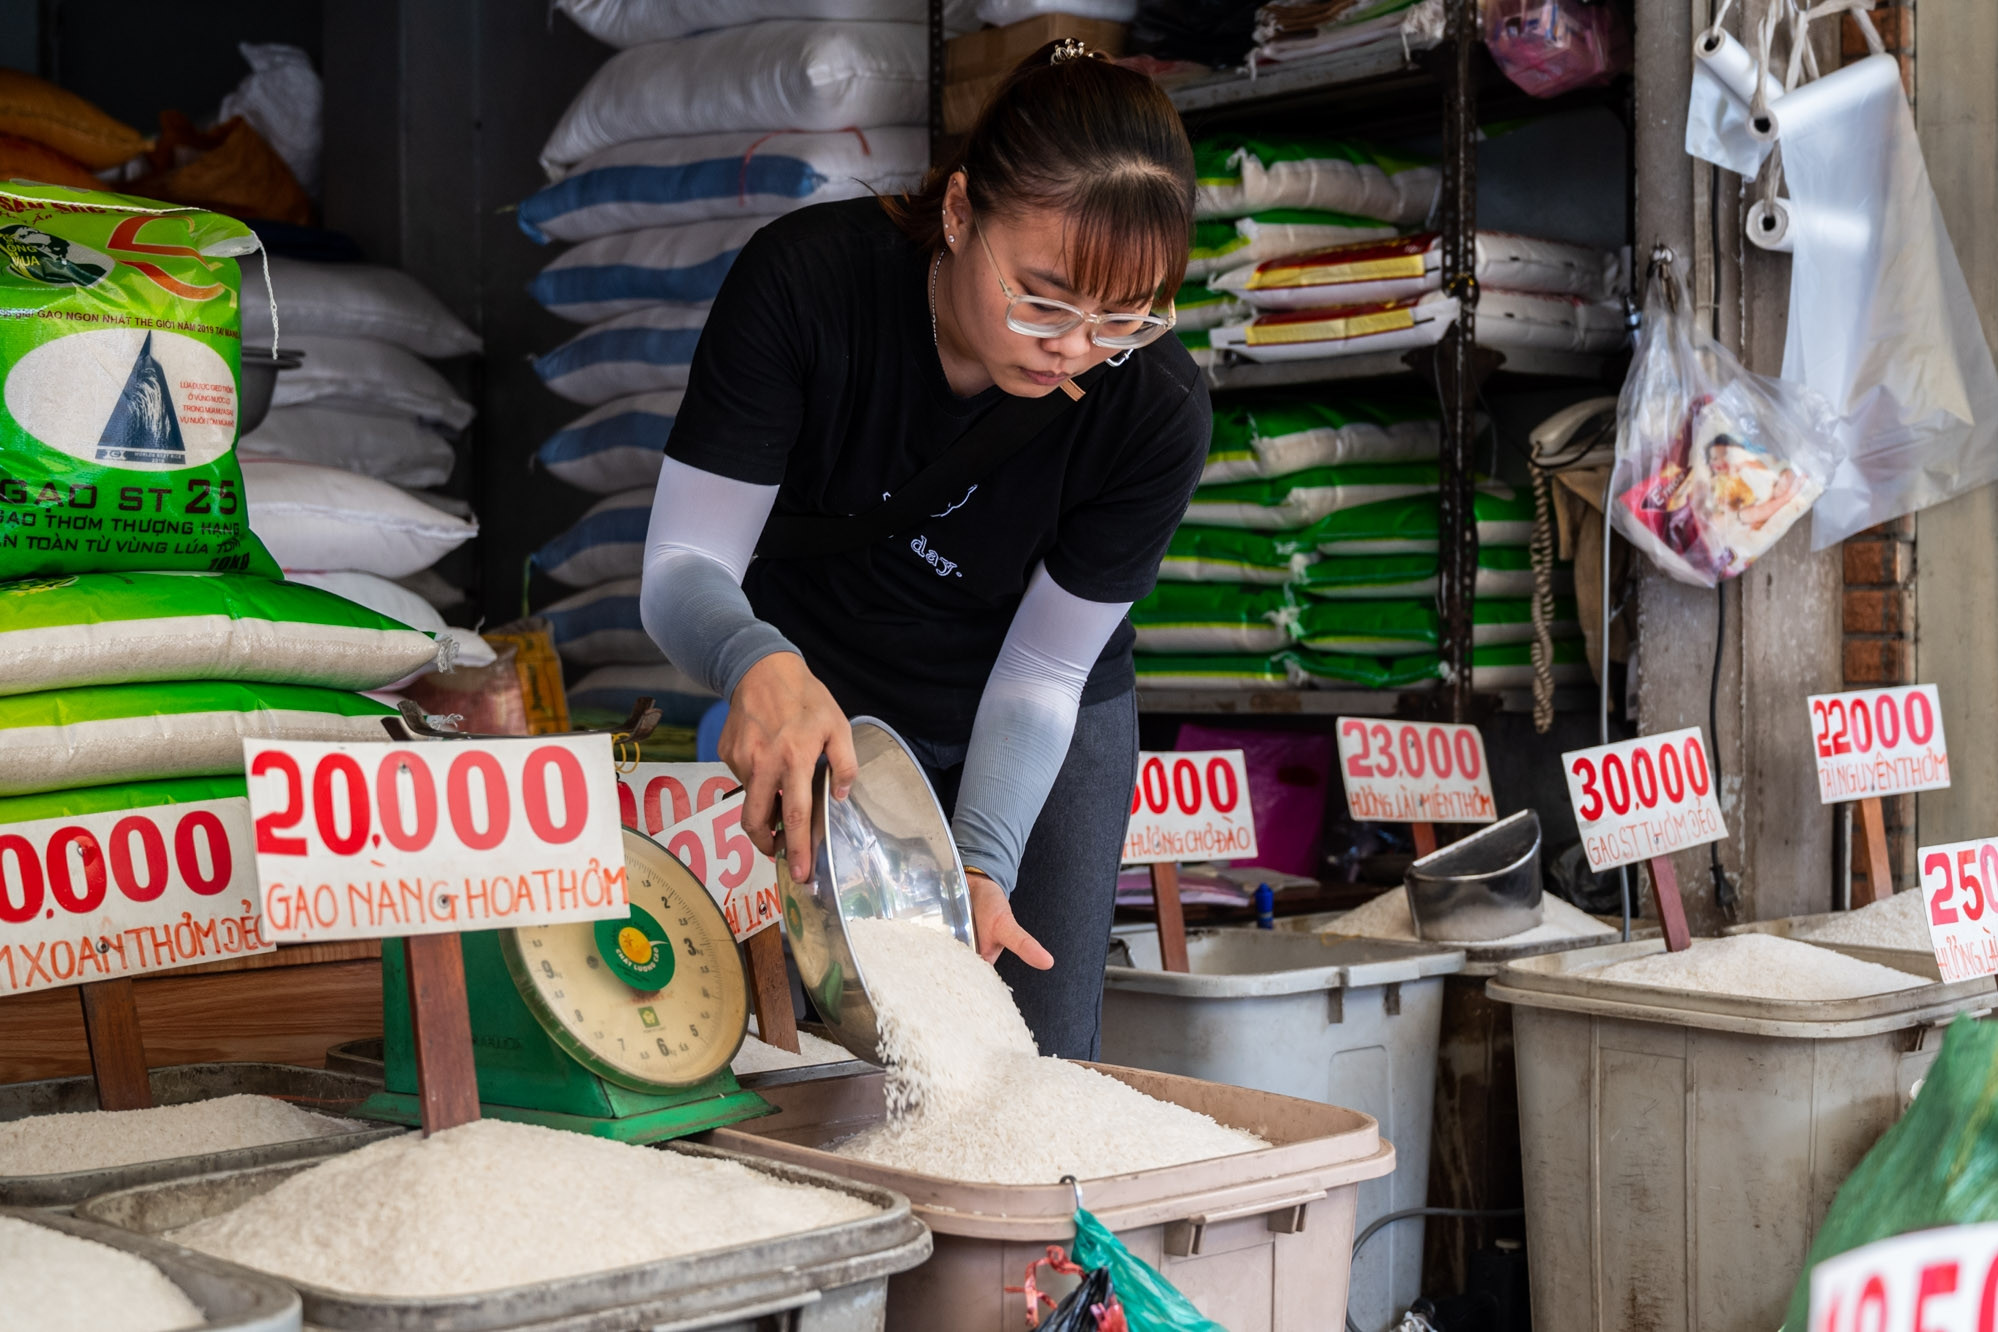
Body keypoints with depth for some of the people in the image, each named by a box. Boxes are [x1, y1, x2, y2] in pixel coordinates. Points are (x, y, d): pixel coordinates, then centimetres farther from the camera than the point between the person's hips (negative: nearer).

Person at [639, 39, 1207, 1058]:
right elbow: (684, 565, -26)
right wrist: (759, 664, -48)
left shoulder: (1155, 410, -26)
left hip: (1039, 740, 1)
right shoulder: (805, 278, -29)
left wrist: (982, 866, -32)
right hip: (816, 706, -1)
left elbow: (1040, 676, -17)